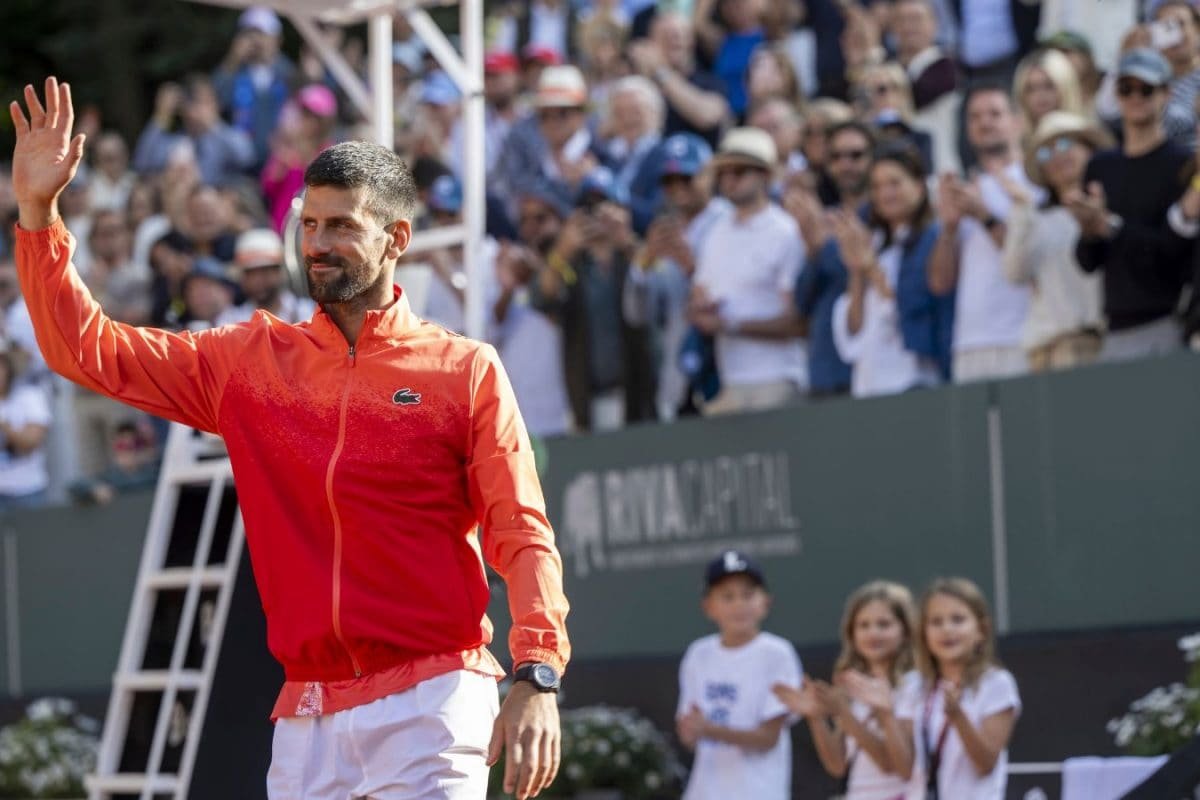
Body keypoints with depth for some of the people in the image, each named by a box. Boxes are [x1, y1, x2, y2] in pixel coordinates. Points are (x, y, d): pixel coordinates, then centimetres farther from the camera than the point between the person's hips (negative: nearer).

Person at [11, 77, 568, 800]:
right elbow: (87, 350, 13)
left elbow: (523, 534, -4)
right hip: (308, 712, 4)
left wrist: (538, 677, -17)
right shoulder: (251, 361, 13)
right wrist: (39, 209, 4)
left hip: (430, 705, -4)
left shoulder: (466, 372, 2)